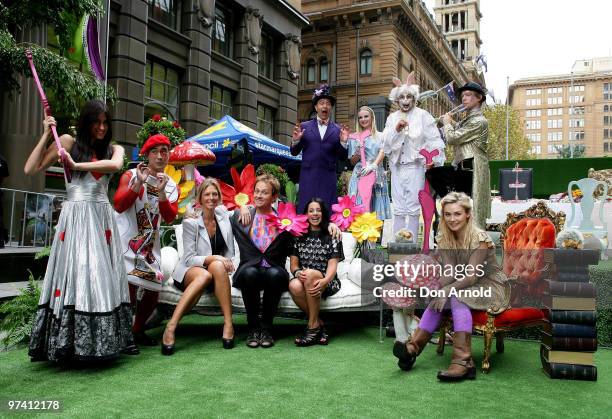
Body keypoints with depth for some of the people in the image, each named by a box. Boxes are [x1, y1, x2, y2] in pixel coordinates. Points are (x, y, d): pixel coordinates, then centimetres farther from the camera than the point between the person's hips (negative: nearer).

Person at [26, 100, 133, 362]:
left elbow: (115, 165, -12)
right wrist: (46, 134, 4)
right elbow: (30, 170, 3)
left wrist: (77, 165, -13)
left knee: (102, 277, -1)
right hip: (75, 217, -2)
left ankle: (102, 341, 5)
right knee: (74, 275, -7)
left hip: (102, 218, 2)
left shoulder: (114, 149, 13)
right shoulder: (68, 142, 8)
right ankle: (68, 342, -1)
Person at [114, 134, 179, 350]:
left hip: (150, 243, 5)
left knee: (154, 289, 5)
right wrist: (139, 183, -23)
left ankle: (137, 331, 24)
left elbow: (170, 218, -7)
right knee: (130, 284, -18)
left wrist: (162, 193, -22)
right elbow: (119, 205, -15)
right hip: (126, 240, -5)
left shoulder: (172, 187, 8)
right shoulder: (131, 175, -2)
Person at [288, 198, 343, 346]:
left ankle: (313, 326, -25)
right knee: (294, 286, -35)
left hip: (327, 282, -2)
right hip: (304, 279, 2)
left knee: (311, 274, -37)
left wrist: (324, 281, -28)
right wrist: (298, 272, -17)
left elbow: (333, 265, -6)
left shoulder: (332, 236, 5)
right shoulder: (299, 236, 14)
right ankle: (319, 324, -16)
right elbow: (294, 263, 9)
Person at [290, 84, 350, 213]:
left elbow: (343, 158, 6)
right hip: (308, 177, 0)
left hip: (328, 178, 0)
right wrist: (295, 140, -9)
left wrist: (343, 142, -10)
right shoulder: (304, 126, 8)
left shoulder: (338, 130, 8)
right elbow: (294, 152, 9)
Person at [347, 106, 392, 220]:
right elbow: (352, 161, 11)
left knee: (376, 207, -1)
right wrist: (358, 154, -9)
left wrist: (373, 165, -22)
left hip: (377, 176, 1)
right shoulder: (355, 138, 9)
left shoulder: (380, 136, 10)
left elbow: (382, 152, -5)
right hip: (360, 175, 0)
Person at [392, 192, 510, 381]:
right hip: (466, 287, 6)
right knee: (438, 298, -21)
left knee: (457, 297, -32)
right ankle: (413, 347, -25)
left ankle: (463, 360, -38)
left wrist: (447, 290, -37)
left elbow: (471, 276, -25)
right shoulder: (444, 239, -1)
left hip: (492, 288, -6)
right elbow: (451, 273, -10)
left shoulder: (480, 239, -19)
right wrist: (435, 286, -30)